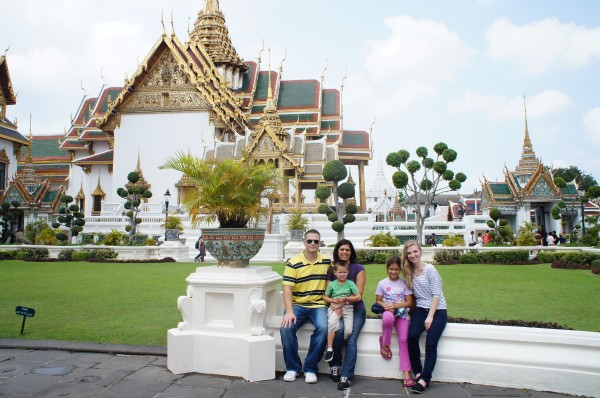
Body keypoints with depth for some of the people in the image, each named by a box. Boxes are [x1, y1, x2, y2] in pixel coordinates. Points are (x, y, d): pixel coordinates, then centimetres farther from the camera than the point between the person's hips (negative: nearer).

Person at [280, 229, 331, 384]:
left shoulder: (327, 261, 5)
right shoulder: (293, 263, -5)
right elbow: (287, 289, -11)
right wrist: (289, 312, -23)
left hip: (318, 305, 1)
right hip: (297, 305, -1)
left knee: (323, 328, -29)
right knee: (286, 328, -27)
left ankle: (310, 368, -9)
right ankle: (292, 367, -2)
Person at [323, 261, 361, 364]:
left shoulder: (350, 283, 4)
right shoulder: (332, 284, 7)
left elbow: (358, 297, -1)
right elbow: (325, 297, 13)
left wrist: (345, 299, -12)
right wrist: (333, 300, -7)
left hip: (347, 308, 0)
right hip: (334, 307, 0)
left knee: (348, 330, -20)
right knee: (332, 323, -31)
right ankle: (330, 349, -22)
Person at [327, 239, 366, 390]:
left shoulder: (358, 268, 1)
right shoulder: (331, 270, 9)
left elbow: (358, 294, -6)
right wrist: (333, 303, -17)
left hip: (356, 309, -1)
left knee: (351, 340, -22)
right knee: (339, 329, -29)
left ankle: (346, 376, -18)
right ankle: (335, 365, -10)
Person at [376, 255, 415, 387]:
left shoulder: (404, 283, 5)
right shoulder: (382, 283, 5)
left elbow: (409, 302, 1)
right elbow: (378, 301, 7)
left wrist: (394, 305, -12)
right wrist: (385, 306, -14)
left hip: (402, 313, 1)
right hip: (387, 311, -1)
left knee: (404, 340, -13)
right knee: (388, 318, -38)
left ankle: (407, 373, -6)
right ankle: (385, 344, -9)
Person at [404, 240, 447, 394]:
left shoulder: (430, 269, -8)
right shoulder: (409, 272, 9)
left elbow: (436, 294, -11)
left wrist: (430, 317, -16)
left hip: (437, 310, -4)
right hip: (420, 309, 4)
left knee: (430, 343, -20)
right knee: (412, 336, -21)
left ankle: (424, 379, -14)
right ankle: (418, 372, -6)